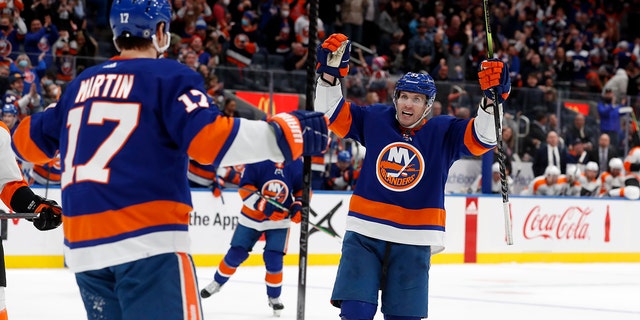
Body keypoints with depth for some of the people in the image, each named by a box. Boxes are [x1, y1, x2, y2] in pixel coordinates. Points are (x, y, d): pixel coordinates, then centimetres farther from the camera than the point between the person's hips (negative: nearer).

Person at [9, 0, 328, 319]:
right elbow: (210, 137, -16)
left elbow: (29, 140, 29)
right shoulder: (169, 76, -1)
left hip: (83, 244, 7)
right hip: (147, 238, -6)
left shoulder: (80, 84, 17)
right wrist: (285, 132, -16)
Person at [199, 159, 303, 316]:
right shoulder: (257, 161, -19)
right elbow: (245, 187, -22)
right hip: (252, 216, 0)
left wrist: (298, 206, -17)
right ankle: (217, 282, 33)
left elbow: (303, 189, 1)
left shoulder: (296, 164, -11)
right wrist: (263, 204, -34)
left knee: (273, 259, -7)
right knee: (236, 254, 7)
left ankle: (274, 297, 15)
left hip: (279, 220, 0)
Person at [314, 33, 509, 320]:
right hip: (365, 234, 0)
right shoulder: (374, 120, 3)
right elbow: (331, 113, 5)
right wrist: (330, 73, -10)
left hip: (413, 243, 0)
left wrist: (492, 98, -29)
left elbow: (482, 137, -13)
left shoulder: (443, 132, -2)